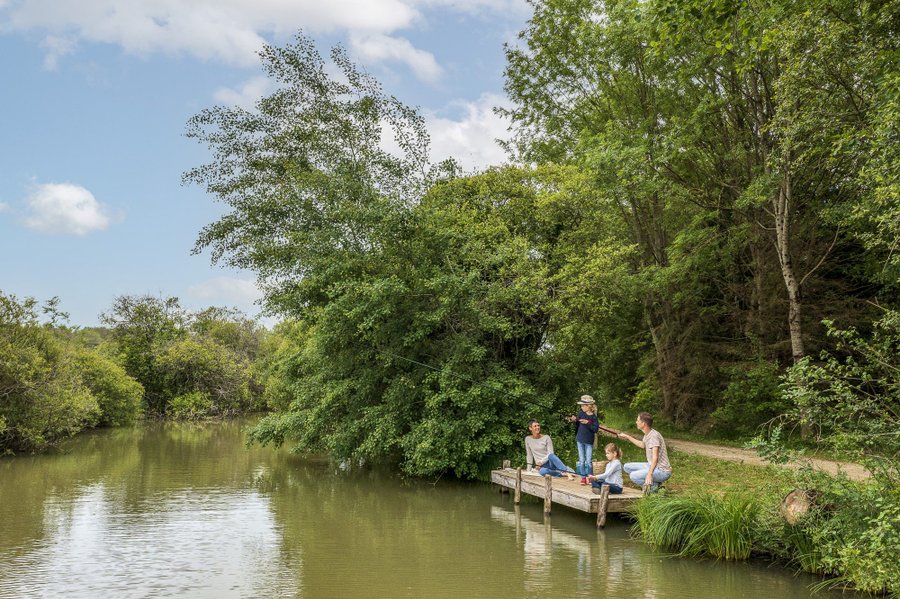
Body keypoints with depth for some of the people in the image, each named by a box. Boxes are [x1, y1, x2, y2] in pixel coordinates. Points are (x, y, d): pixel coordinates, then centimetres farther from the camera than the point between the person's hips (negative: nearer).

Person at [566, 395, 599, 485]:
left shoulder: (593, 417, -8)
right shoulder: (581, 413, 1)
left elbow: (595, 429, -13)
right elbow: (577, 425, 3)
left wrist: (587, 423, -24)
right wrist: (574, 420, -17)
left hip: (589, 441, -3)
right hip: (580, 440, 3)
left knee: (588, 461, -1)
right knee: (581, 460, 5)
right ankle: (583, 478, 11)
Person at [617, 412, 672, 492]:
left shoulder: (654, 435, -22)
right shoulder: (647, 434, 7)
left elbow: (655, 457, -30)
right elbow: (643, 445, 31)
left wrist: (649, 474, -40)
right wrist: (627, 437, 36)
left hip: (662, 471, -10)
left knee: (634, 476, -26)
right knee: (627, 467, 8)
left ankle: (654, 486, -6)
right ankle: (649, 483, 6)